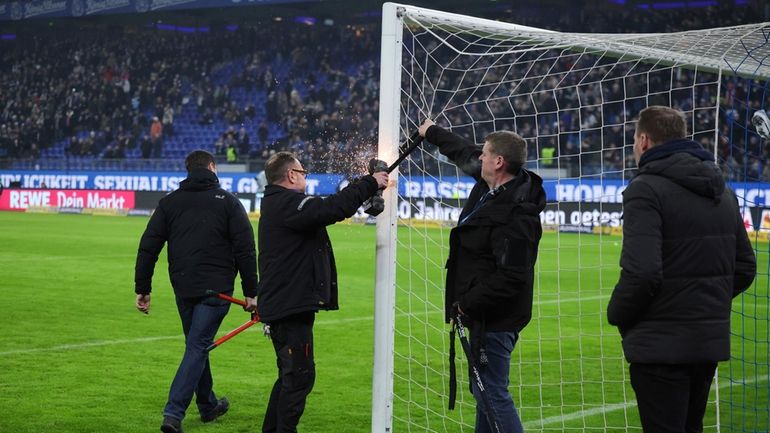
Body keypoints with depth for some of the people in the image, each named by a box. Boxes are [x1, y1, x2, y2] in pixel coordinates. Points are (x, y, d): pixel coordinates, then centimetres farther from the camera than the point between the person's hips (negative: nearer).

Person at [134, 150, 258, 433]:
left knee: (197, 345, 20)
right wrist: (251, 292, -1)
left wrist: (142, 289, 8)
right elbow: (245, 250, -4)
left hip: (183, 289, 4)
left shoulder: (169, 202, 7)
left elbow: (148, 248, 3)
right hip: (215, 290, -4)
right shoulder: (228, 202, 0)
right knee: (197, 348, -4)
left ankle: (208, 405, 32)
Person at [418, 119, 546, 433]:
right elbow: (466, 154, 26)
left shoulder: (515, 216, -25)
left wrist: (468, 304, -19)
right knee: (483, 390, 18)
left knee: (492, 393, -10)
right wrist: (432, 133, 40)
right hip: (485, 314, 11)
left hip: (495, 319, -11)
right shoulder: (493, 186, 6)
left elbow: (511, 277, -27)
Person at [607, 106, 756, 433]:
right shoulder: (722, 191, 12)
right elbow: (745, 268, 15)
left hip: (661, 344, -8)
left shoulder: (645, 189, -14)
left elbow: (641, 273, -23)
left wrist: (616, 314, -7)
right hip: (710, 341, 8)